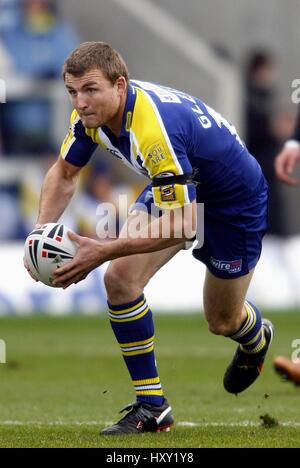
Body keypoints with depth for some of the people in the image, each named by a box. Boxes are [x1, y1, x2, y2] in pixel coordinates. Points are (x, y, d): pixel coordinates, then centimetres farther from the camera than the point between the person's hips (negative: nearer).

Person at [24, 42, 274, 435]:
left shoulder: (154, 129, -42)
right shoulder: (91, 112, -18)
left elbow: (183, 224, -40)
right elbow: (64, 173, 0)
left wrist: (104, 252, -41)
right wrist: (42, 232, -16)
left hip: (235, 202, -7)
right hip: (175, 192, 7)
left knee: (222, 322, 11)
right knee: (120, 279, -14)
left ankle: (256, 337, 51)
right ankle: (151, 406, -4)